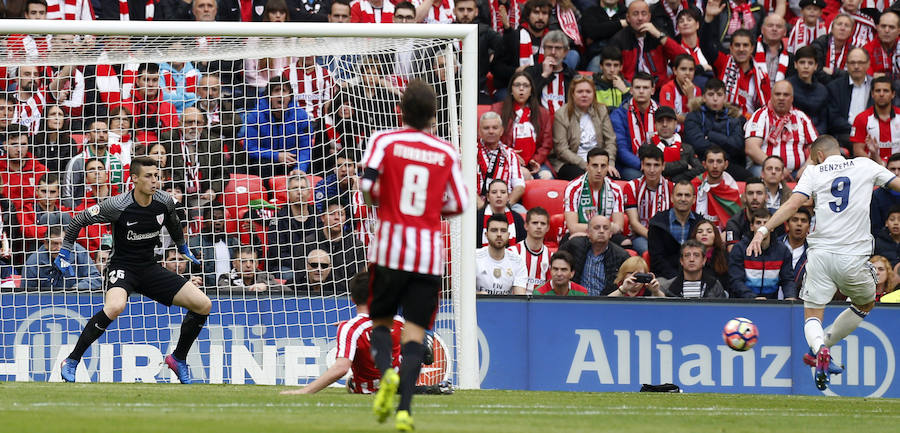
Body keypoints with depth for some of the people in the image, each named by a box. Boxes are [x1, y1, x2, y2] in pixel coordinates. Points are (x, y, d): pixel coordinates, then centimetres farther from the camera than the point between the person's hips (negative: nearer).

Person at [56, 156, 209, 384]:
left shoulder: (164, 202, -5)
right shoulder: (118, 206, -20)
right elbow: (79, 221, -7)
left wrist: (182, 247, 31)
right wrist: (64, 254, -6)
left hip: (149, 268, 6)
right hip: (122, 267, -6)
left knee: (203, 305, -5)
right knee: (115, 306, -38)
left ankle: (178, 359, 17)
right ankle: (71, 362, -24)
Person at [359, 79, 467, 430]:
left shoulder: (384, 141, -1)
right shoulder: (447, 153, 5)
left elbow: (366, 184, -13)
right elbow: (458, 204, 7)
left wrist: (376, 199, 9)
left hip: (390, 248, -1)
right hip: (429, 251, 1)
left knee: (380, 320, 16)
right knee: (415, 331, 1)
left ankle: (386, 372, -14)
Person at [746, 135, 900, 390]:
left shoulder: (814, 172, 5)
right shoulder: (865, 166, 8)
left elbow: (793, 203, -7)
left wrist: (764, 230, -9)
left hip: (820, 253, 0)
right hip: (853, 258, 0)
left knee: (812, 316, 5)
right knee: (866, 305, 28)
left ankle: (819, 349, -26)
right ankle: (824, 346, 26)